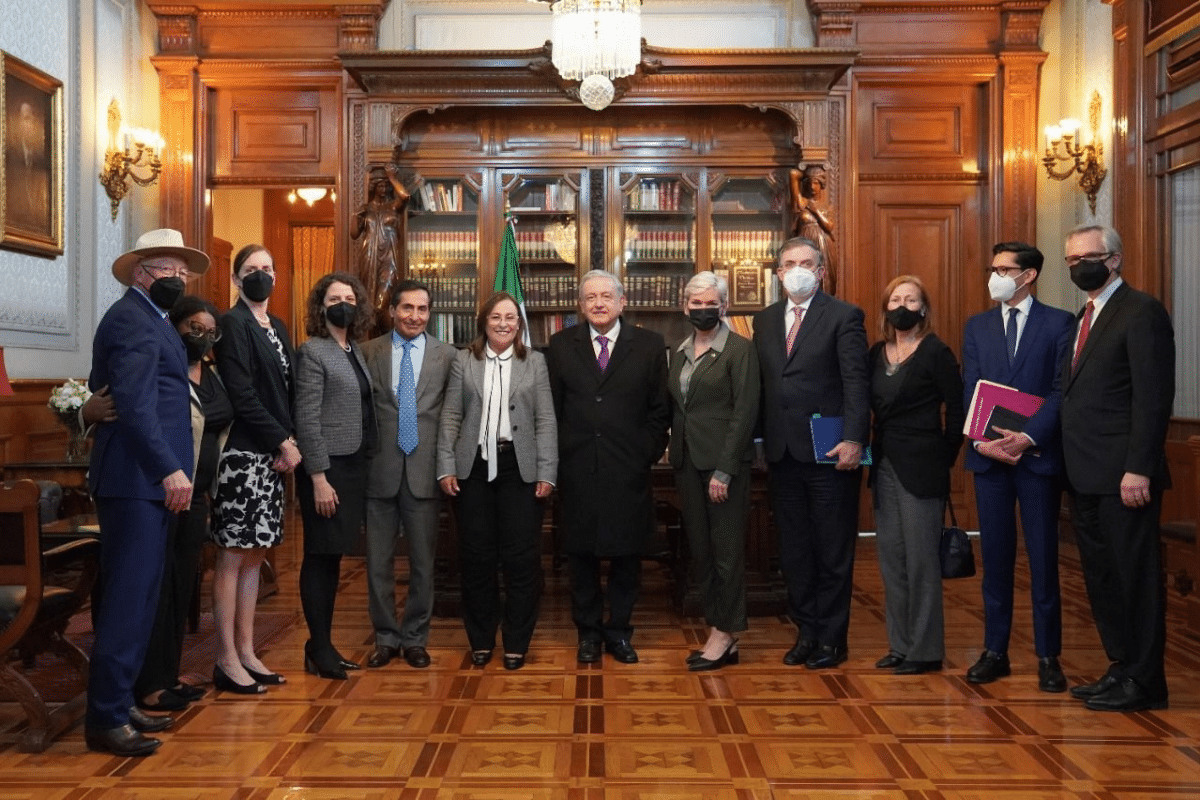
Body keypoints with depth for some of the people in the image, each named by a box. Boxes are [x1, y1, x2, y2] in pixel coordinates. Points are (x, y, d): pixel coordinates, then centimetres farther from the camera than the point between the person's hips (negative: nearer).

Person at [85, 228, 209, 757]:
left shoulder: (147, 318, 21)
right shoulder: (133, 318, -10)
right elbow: (134, 403, -21)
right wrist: (170, 469, -26)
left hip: (145, 480, 10)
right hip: (137, 480, -10)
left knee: (135, 598, 14)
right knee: (128, 599, -7)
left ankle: (117, 704, 22)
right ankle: (105, 720, 0)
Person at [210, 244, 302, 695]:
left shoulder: (277, 328, 17)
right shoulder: (233, 324, -6)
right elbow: (242, 396, -14)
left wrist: (288, 444, -1)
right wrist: (284, 442, -11)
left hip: (273, 455, 8)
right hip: (243, 454, -8)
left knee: (254, 555, 11)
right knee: (232, 556, -2)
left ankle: (247, 651, 18)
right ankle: (227, 660, 5)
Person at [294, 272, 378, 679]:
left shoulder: (356, 352, 13)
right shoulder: (312, 352, -7)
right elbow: (306, 419, -12)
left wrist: (365, 465, 6)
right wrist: (319, 478, -17)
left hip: (354, 466, 7)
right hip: (326, 468, -7)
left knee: (334, 556, 12)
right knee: (320, 557, 1)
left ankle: (322, 643, 21)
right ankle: (319, 647, 10)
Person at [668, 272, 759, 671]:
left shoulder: (739, 349, -7)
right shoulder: (680, 351, 13)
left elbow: (744, 412, -12)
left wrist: (724, 470, -16)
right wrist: (676, 463, 7)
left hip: (723, 462, -7)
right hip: (688, 461, 7)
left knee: (727, 549, 1)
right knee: (700, 549, 10)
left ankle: (724, 634, 11)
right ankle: (719, 635, 20)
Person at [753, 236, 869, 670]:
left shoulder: (844, 316, -2)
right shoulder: (765, 320, 13)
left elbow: (856, 382, -10)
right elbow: (761, 384, 11)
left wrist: (853, 439, -21)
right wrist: (760, 439, 4)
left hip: (829, 454, -5)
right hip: (783, 454, 5)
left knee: (833, 552, 5)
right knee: (793, 550, 12)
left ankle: (831, 639, 17)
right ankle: (806, 631, 24)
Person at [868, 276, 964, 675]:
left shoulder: (936, 353, -6)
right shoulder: (876, 354, 10)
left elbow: (956, 410, -7)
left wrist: (944, 459, -5)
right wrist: (872, 449, 5)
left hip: (920, 468, -6)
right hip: (884, 464, 6)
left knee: (921, 558, -1)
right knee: (890, 557, 10)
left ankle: (926, 649, 9)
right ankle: (900, 644, 21)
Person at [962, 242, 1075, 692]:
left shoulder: (1059, 323, 2)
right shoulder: (977, 326, 12)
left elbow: (1062, 390, -6)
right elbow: (970, 392, 6)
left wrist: (1028, 437, -17)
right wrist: (981, 441, -9)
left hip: (1038, 454, -3)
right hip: (988, 455, 3)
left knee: (1043, 557, 2)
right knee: (995, 556, 7)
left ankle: (1048, 656, 12)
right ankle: (995, 651, 15)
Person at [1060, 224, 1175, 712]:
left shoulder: (1142, 312, -8)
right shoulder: (1085, 318, 18)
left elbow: (1154, 397, -15)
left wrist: (1139, 468, -20)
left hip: (1122, 475, -8)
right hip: (1085, 476, 8)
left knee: (1135, 576, 1)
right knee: (1101, 576, 14)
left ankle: (1144, 682, 12)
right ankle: (1121, 667, 25)